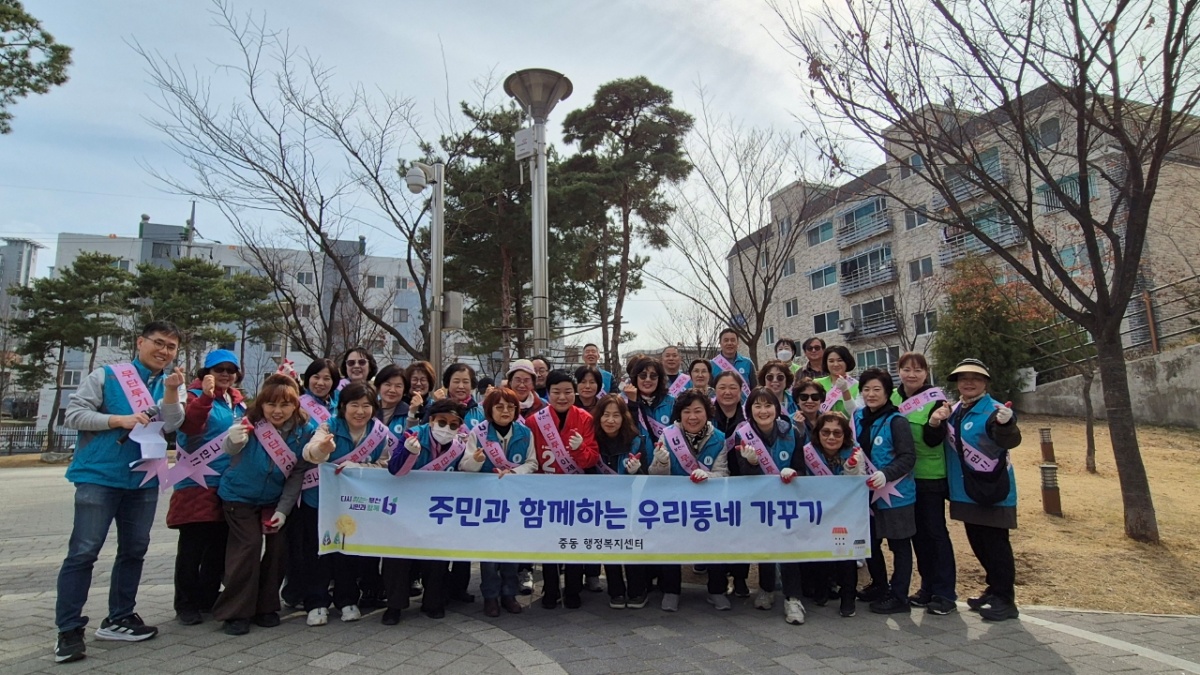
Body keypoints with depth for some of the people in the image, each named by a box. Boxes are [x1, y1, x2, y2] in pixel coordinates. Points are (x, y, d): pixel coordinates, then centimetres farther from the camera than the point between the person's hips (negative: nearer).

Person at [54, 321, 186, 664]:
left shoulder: (172, 385, 6)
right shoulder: (106, 375, -3)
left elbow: (171, 425, -8)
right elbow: (73, 415, -6)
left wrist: (171, 391, -24)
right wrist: (119, 420, -18)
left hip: (144, 480, 4)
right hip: (99, 476, -4)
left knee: (134, 550, 11)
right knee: (83, 552, -4)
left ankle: (119, 619, 23)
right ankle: (68, 630, 5)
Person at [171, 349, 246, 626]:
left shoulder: (238, 402, 14)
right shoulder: (196, 395, -4)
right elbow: (188, 425, -26)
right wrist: (206, 396, -38)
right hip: (198, 484, -6)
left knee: (220, 545, 13)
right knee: (193, 546, 0)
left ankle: (209, 598, 26)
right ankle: (186, 604, 12)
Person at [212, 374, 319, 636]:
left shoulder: (305, 430, -13)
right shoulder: (250, 424, -19)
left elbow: (298, 474, -8)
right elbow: (230, 451, -37)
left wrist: (283, 510, -11)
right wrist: (234, 441, -61)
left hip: (275, 500, 3)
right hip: (239, 497, -3)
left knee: (278, 548, 1)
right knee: (249, 546, -11)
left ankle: (266, 607, 20)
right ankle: (236, 612, 6)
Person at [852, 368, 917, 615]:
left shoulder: (896, 421, -13)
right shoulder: (858, 417, 5)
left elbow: (908, 457, -17)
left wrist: (885, 474, -29)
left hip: (894, 494, -6)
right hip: (867, 492, 6)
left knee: (899, 545, 7)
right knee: (869, 542, 16)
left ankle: (898, 596, 18)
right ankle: (879, 585, 35)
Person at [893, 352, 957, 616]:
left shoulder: (935, 400, -11)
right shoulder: (894, 398, 2)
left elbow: (933, 440, -17)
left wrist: (936, 423, -35)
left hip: (931, 475, -5)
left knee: (935, 531, 1)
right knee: (917, 532, 13)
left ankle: (945, 593, 11)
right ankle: (928, 587, 25)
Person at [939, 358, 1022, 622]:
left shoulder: (994, 410, -15)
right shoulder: (953, 411, 8)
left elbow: (1010, 440, -32)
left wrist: (1006, 424, -55)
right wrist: (935, 423, -10)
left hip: (993, 492, -8)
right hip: (966, 492, 8)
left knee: (996, 545, -1)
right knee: (978, 544, 17)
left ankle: (1005, 600, 11)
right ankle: (994, 590, 32)